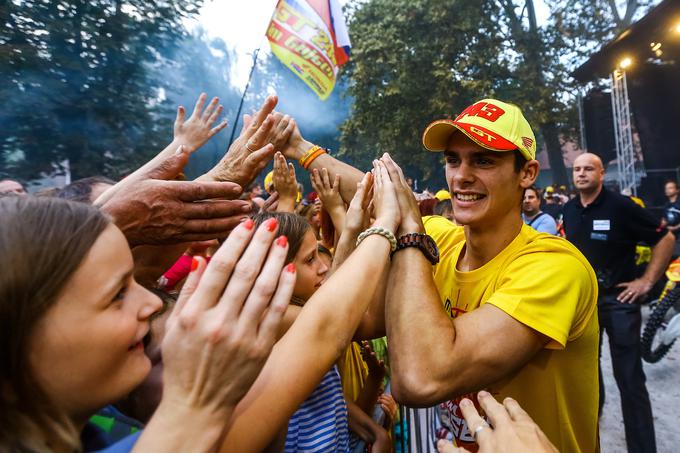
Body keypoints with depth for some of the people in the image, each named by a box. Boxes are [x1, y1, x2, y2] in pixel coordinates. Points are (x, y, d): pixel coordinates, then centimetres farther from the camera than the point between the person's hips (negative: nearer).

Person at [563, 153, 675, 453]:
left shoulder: (622, 206, -12)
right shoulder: (569, 210, 4)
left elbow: (665, 239, -8)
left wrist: (646, 281, -11)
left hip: (618, 298, -5)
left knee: (628, 377, -2)